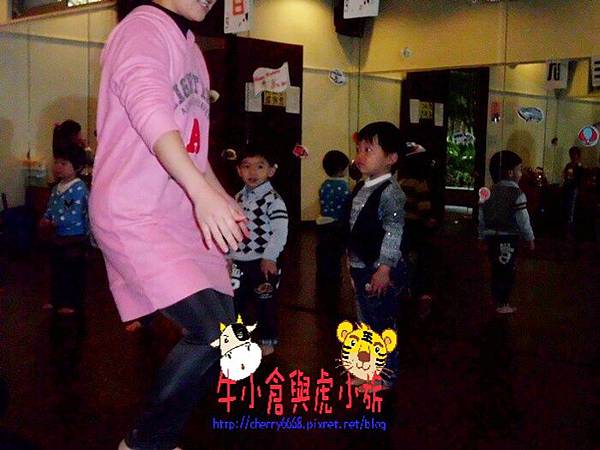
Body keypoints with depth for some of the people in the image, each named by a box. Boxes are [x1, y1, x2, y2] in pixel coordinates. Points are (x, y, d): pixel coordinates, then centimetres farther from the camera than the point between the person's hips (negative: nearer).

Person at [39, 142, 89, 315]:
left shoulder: (79, 189, -19)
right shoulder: (56, 188, 8)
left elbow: (73, 217, -26)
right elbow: (50, 209, 15)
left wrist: (52, 222, -19)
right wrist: (44, 220, -6)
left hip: (74, 238, -8)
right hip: (57, 237, 9)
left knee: (74, 272, 5)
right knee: (57, 270, 19)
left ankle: (74, 304, 16)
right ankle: (57, 301, 33)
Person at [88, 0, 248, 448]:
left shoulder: (188, 45, 19)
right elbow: (150, 111, -28)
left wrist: (223, 198, 24)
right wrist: (203, 193, -39)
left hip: (183, 216, 9)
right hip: (134, 214, -9)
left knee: (223, 330, 6)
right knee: (213, 330, -18)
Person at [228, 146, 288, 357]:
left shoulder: (273, 199, -12)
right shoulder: (238, 198, 9)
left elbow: (281, 232, -17)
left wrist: (269, 257, -20)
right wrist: (229, 256, 14)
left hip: (264, 262, -6)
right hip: (240, 262, 6)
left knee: (265, 302, 6)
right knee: (237, 300, 13)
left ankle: (267, 340, 22)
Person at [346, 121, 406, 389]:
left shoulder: (391, 192, -16)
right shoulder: (361, 189, 11)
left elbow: (393, 233, -21)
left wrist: (384, 268, -24)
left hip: (380, 270, -9)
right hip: (361, 267, 9)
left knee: (384, 322, 2)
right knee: (366, 322, 18)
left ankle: (386, 375, 15)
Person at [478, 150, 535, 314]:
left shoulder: (490, 192, 7)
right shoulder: (517, 193, -12)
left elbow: (482, 216, 9)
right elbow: (523, 219, -13)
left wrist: (482, 237, 18)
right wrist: (530, 238, -2)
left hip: (492, 236, 6)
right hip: (509, 237, -6)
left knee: (497, 269, 15)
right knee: (507, 270, 3)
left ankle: (497, 299, 25)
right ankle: (503, 304, 6)